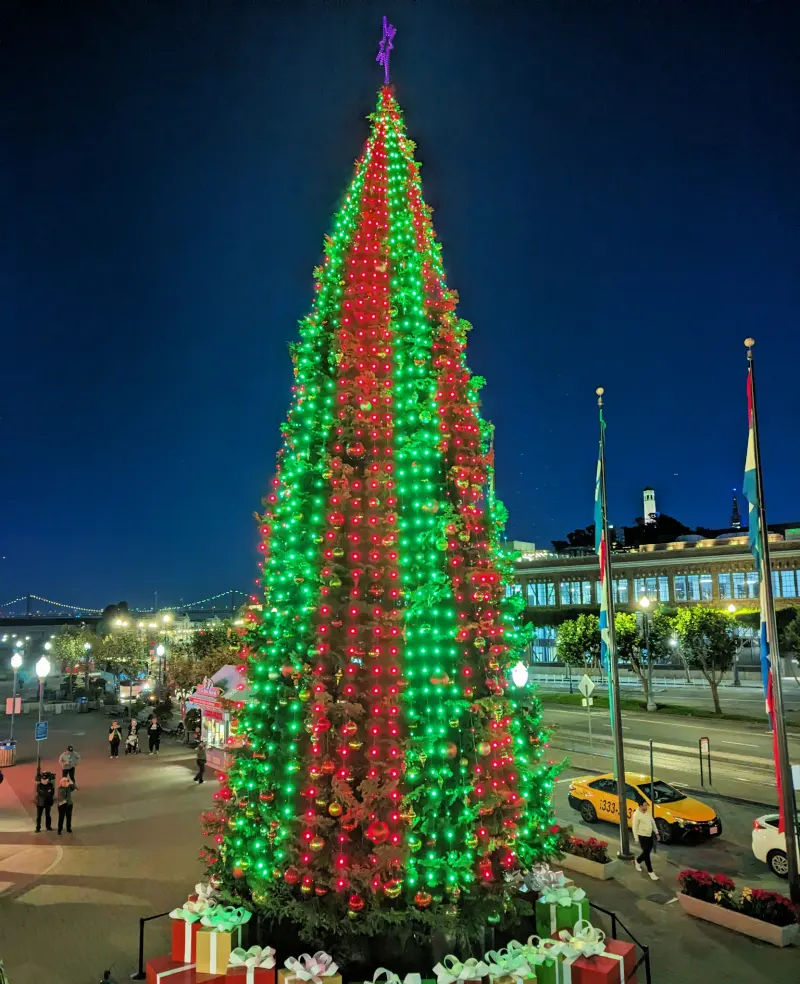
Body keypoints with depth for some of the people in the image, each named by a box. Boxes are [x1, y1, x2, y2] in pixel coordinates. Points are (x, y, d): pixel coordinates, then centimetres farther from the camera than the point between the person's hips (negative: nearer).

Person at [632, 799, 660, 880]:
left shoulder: (648, 812, 1)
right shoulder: (637, 815, -20)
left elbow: (653, 822, 13)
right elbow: (635, 828, -16)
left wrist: (656, 833, 11)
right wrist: (637, 840, -15)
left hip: (650, 835, 7)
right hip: (642, 836, -7)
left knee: (647, 852, 17)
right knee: (646, 853, -4)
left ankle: (637, 862, 41)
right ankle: (650, 871, 7)